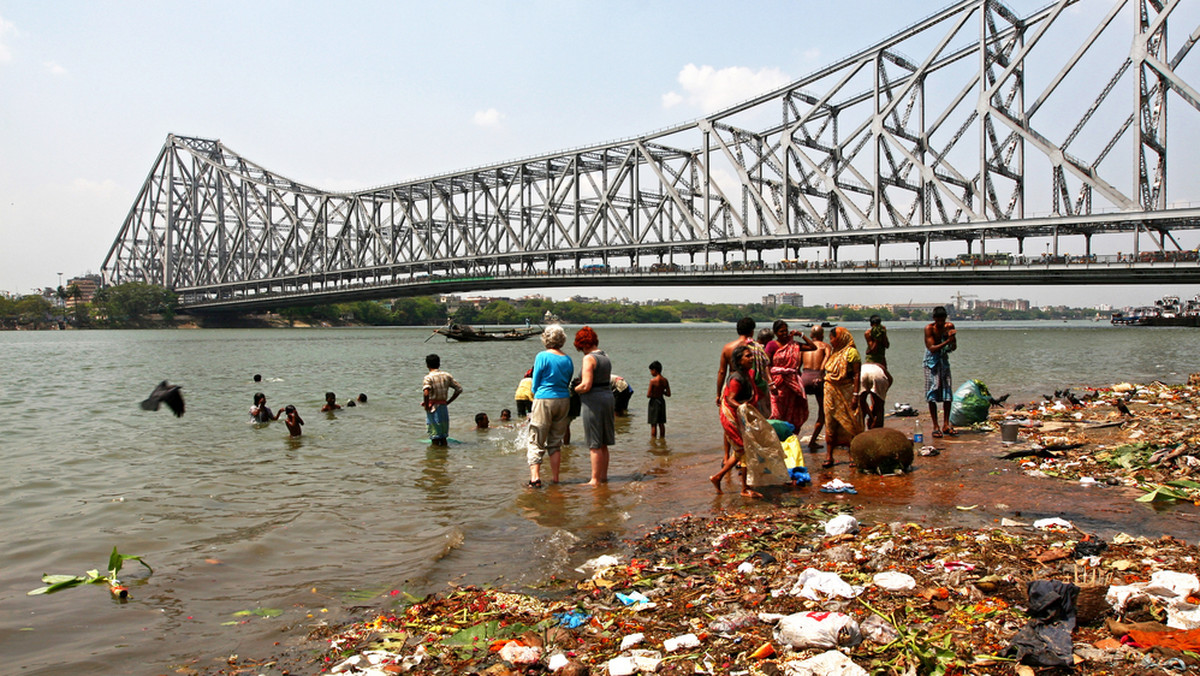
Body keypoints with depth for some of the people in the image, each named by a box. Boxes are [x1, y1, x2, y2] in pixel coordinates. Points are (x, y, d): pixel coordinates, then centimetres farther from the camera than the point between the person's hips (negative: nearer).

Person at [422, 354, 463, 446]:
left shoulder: (428, 377, -12)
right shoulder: (447, 375, 5)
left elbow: (426, 393, -28)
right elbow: (459, 389, 7)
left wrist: (426, 406, -13)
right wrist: (448, 402, 11)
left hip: (433, 408, -5)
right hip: (444, 407, 5)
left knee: (434, 438, 3)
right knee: (444, 437, 15)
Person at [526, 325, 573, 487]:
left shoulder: (542, 356, -8)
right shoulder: (568, 360, 6)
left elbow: (535, 384, -2)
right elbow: (567, 383, 12)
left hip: (544, 400, -5)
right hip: (564, 400, 5)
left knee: (536, 441, -1)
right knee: (555, 441, 16)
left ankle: (535, 477, -13)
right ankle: (555, 477, 18)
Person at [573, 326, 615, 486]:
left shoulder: (589, 358, -14)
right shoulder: (605, 357, 12)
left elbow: (586, 385, -22)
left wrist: (574, 390, -3)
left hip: (593, 401, -8)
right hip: (608, 397, 8)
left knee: (595, 445, -2)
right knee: (603, 444, 16)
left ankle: (595, 480, 2)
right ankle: (604, 476, 23)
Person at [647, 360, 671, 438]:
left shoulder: (653, 380, -18)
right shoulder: (665, 380, -1)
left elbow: (648, 395, -18)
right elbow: (668, 394, 3)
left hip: (654, 402, -6)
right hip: (662, 401, 6)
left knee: (653, 424, 2)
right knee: (661, 423, 16)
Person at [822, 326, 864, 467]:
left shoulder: (851, 352, -8)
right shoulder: (833, 353, 15)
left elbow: (856, 375, -12)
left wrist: (855, 395, -18)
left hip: (846, 392, -7)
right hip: (831, 392, 7)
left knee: (850, 424, 0)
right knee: (830, 424, 4)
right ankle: (829, 456, 6)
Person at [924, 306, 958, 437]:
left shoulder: (950, 326, -2)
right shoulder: (929, 328, -14)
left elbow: (954, 347, -2)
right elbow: (932, 348, -21)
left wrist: (952, 337, -22)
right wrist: (947, 341, -31)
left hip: (944, 361, 4)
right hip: (932, 362, -4)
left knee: (948, 394, 1)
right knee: (932, 395, -6)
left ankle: (946, 425, 10)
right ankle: (935, 427, -2)